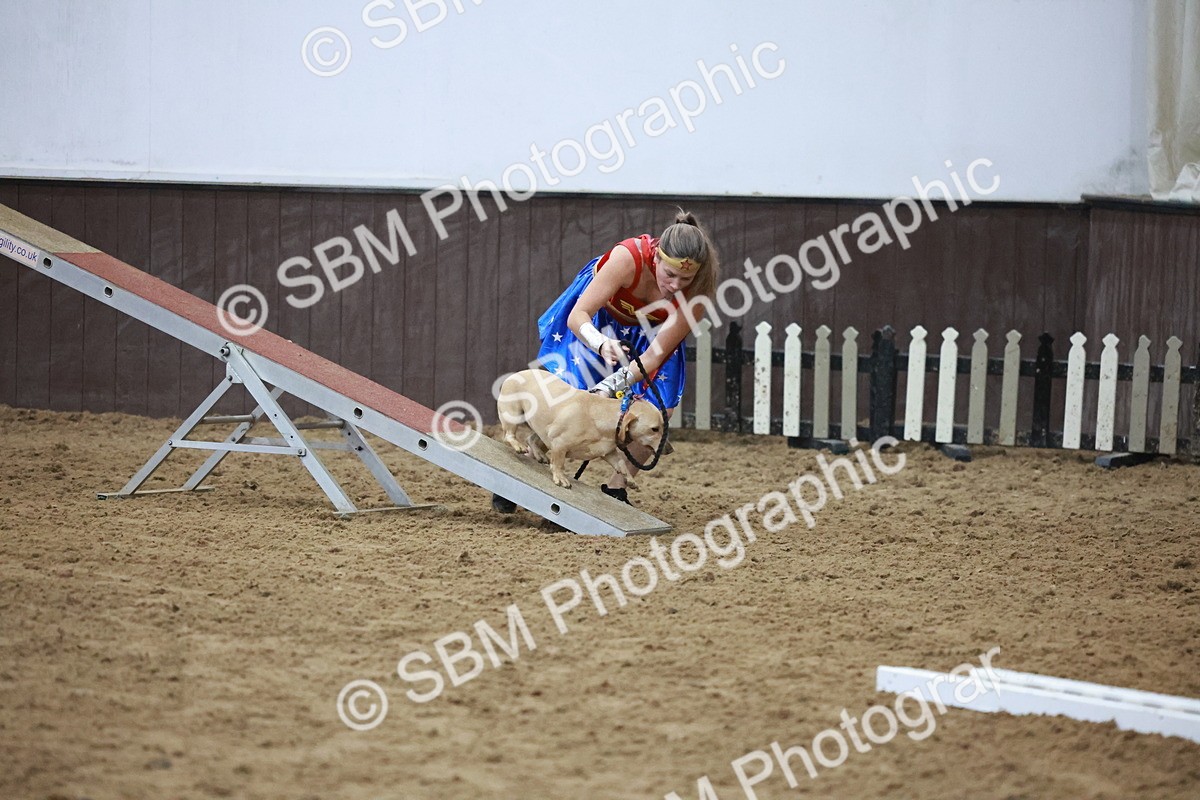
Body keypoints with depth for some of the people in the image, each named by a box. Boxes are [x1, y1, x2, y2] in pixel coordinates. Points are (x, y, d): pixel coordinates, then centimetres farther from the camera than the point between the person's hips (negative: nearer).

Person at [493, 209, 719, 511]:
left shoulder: (696, 291, -33)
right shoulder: (628, 257, -41)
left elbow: (655, 354, -29)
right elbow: (578, 316, -35)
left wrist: (611, 386, -40)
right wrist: (602, 344, -55)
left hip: (647, 329, 2)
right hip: (597, 314, -2)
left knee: (659, 409, -12)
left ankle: (615, 489, 5)